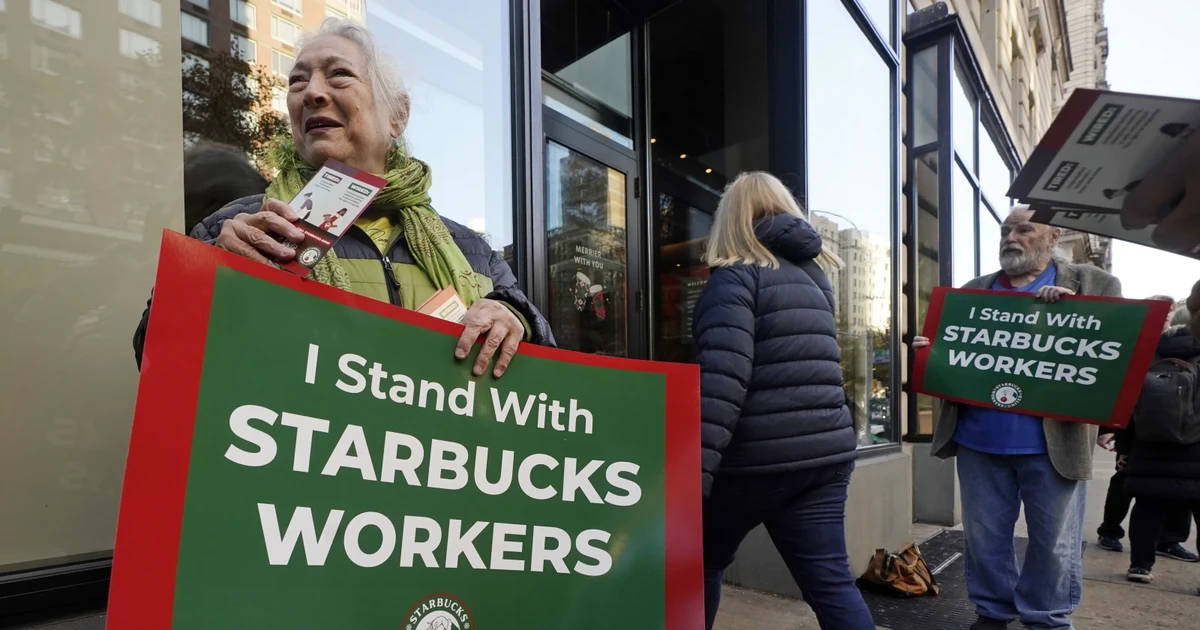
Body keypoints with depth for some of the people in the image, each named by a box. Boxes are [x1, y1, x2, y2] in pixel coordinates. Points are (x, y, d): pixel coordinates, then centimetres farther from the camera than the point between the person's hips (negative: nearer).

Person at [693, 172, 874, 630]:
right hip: (824, 453, 6)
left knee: (702, 565, 16)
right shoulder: (813, 275, 15)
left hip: (759, 457, -6)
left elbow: (722, 378, -22)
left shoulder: (735, 276, -9)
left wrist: (693, 471, -24)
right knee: (831, 581, 11)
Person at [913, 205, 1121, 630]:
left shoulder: (1093, 285, 5)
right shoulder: (971, 292, 13)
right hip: (978, 439, 3)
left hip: (1052, 442, -2)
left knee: (1054, 543, 10)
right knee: (984, 537, 13)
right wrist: (928, 352, -9)